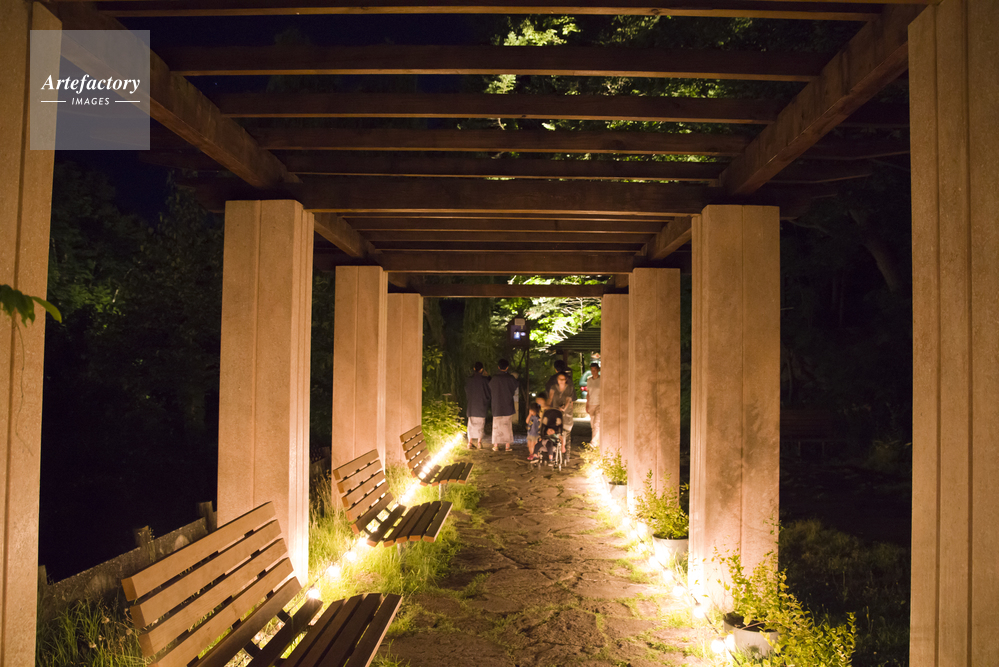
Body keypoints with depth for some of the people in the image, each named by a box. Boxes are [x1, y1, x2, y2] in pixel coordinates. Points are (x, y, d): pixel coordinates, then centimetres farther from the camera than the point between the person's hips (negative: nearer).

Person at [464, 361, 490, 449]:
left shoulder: (469, 380, -1)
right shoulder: (484, 380, -11)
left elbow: (466, 393, 9)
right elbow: (490, 393, -4)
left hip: (471, 405, 3)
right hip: (482, 405, -3)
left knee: (471, 424, 10)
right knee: (480, 423, 7)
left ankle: (470, 442, 9)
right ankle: (479, 442, 8)